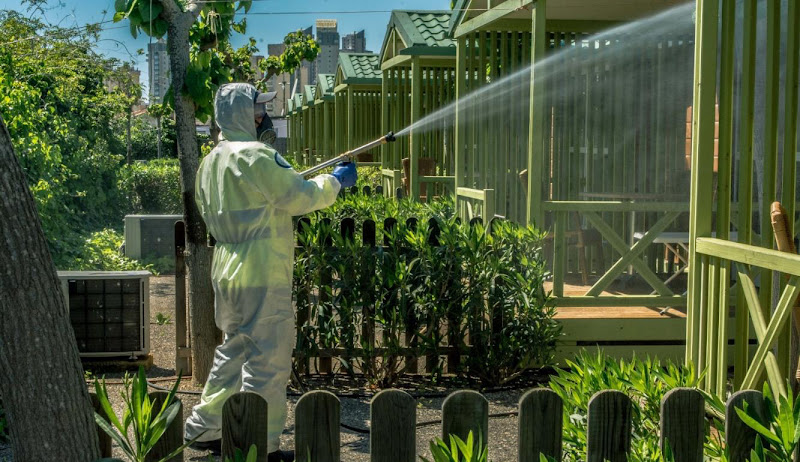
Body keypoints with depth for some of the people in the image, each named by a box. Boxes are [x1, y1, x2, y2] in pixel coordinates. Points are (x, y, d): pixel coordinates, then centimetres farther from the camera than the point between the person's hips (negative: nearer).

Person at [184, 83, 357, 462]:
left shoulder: (211, 162, 12)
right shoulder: (256, 156, -16)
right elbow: (300, 197, -16)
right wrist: (335, 181, 1)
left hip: (227, 271, 9)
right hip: (261, 275, -9)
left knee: (235, 349, 21)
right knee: (268, 359, -1)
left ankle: (204, 428, 28)